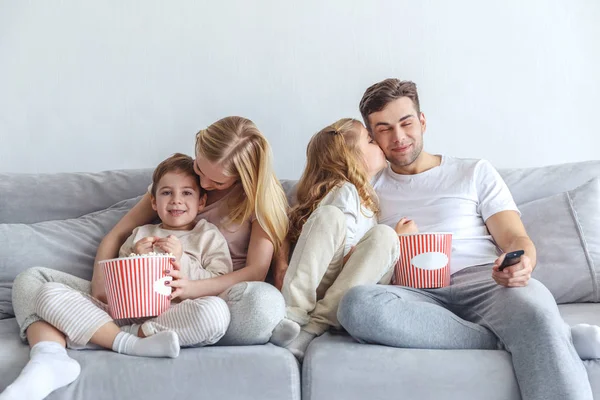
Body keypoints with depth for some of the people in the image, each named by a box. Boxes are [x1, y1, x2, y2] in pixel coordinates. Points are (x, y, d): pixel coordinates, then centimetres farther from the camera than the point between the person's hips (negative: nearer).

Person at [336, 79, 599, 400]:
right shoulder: (368, 188, 22)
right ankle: (504, 341, -25)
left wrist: (521, 263, -16)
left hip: (482, 281, -1)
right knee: (357, 304, -35)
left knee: (535, 309, -38)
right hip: (414, 294, 2)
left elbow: (515, 238, 9)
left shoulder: (476, 172, 19)